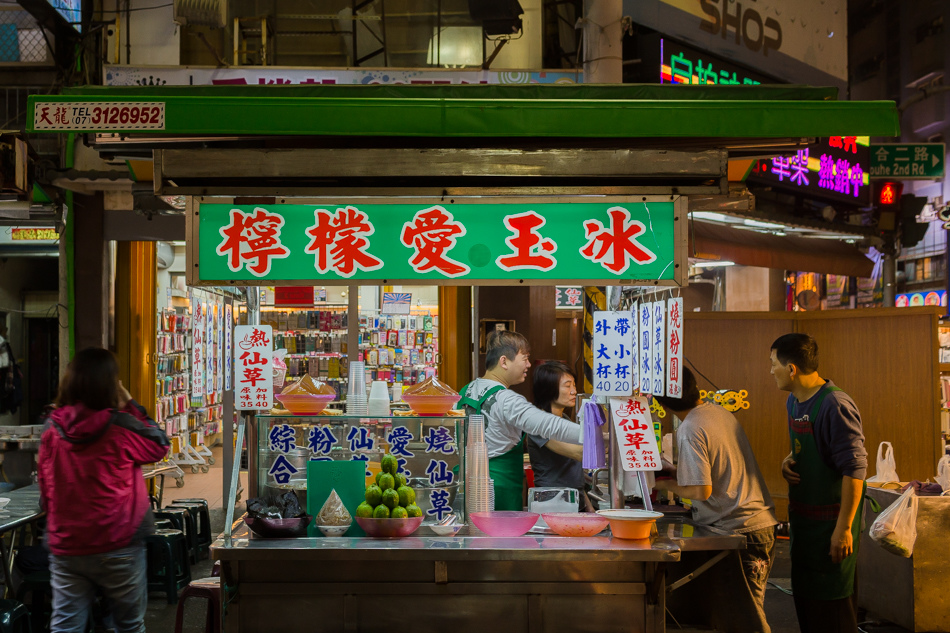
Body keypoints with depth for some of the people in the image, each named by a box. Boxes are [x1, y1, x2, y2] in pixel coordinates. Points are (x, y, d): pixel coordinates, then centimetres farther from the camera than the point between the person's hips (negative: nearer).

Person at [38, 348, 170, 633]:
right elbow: (159, 445, 4)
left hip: (65, 548, 3)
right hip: (117, 549, -3)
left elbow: (46, 491, 10)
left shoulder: (52, 430, -2)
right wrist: (130, 405, 5)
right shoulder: (121, 429, -14)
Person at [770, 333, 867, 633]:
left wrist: (844, 528, -23)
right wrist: (788, 461, 1)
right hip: (803, 517, 9)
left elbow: (854, 468, -22)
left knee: (831, 607, 0)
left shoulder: (835, 405, -20)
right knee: (804, 597, 16)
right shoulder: (794, 401, 7)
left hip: (831, 519, -9)